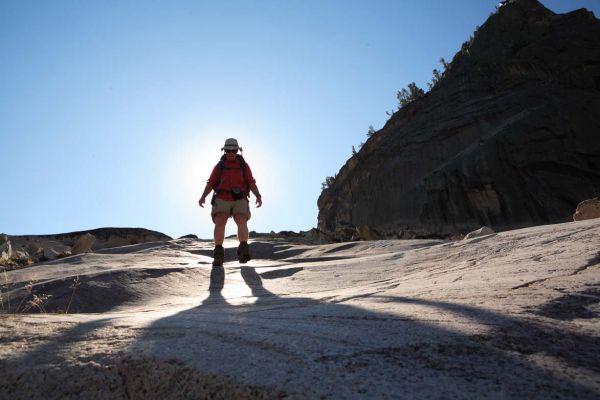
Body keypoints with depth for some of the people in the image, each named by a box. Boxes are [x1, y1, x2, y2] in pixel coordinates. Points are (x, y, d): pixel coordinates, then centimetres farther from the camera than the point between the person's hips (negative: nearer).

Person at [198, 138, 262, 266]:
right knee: (220, 223, -23)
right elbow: (210, 184, 8)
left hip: (239, 201, 0)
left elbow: (251, 183, 3)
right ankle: (218, 256, -21)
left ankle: (243, 252, -38)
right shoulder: (219, 166, 13)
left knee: (242, 222, -25)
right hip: (222, 201, 0)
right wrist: (203, 197, -10)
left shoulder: (244, 166, 12)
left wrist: (258, 196, -15)